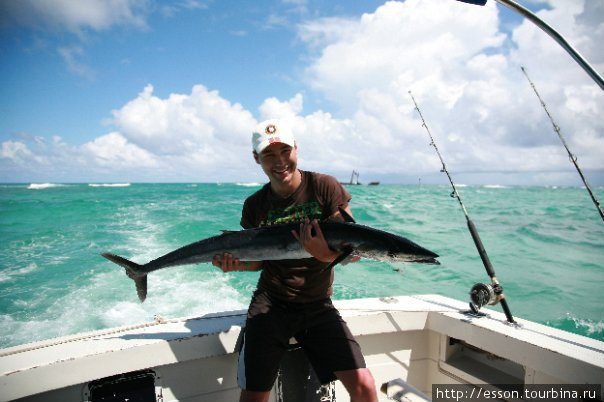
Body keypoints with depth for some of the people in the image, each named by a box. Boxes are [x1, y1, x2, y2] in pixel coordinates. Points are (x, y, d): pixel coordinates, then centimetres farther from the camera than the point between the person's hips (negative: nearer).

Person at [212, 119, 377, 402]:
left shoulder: (324, 187, -7)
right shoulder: (255, 205, 1)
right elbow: (258, 259, 10)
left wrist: (327, 255, -32)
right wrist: (236, 263, -12)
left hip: (317, 305, -1)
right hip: (270, 302, 2)